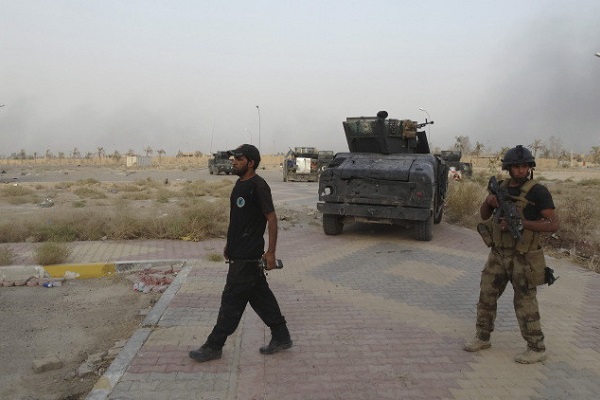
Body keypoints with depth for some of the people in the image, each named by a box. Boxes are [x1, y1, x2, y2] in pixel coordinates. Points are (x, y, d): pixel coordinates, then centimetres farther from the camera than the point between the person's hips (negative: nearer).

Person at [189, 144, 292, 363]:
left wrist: (271, 252, -18)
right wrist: (229, 244, 22)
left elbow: (271, 218, -17)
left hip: (247, 257, -10)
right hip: (239, 253, 10)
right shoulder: (240, 184, 13)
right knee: (261, 296, 15)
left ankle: (214, 346, 12)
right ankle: (281, 337, 26)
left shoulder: (258, 186, -16)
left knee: (232, 300, 0)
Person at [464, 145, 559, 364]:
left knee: (525, 303, 2)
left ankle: (537, 348, 19)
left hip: (523, 257, -6)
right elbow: (484, 215, 12)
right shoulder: (501, 187, 7)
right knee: (486, 295, 11)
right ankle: (482, 338, 27)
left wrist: (521, 223, -24)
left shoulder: (538, 192, -10)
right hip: (498, 253, 6)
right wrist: (488, 201, -9)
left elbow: (553, 224, -15)